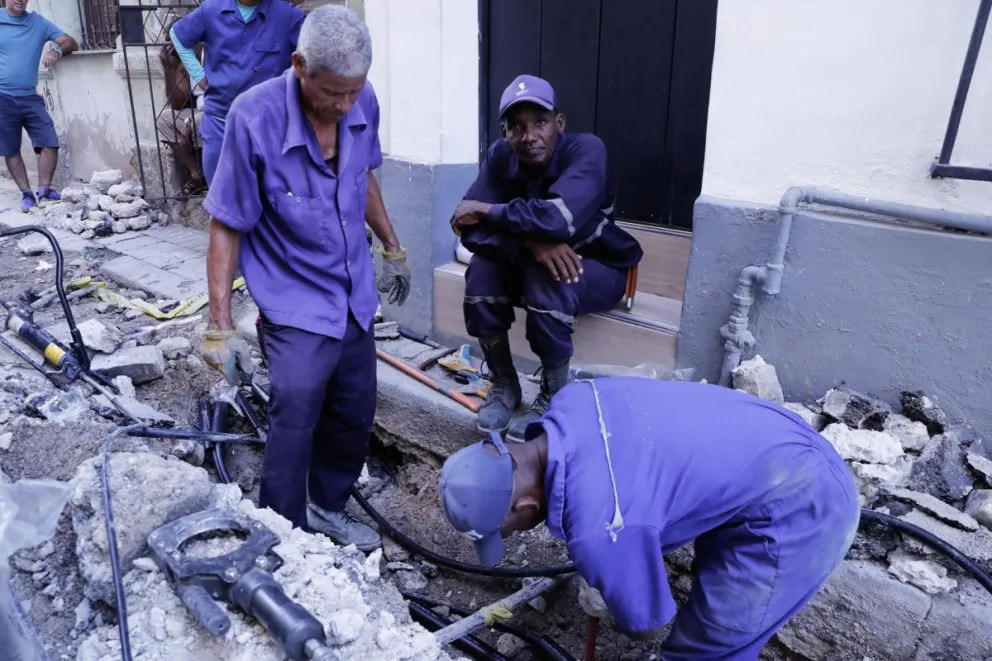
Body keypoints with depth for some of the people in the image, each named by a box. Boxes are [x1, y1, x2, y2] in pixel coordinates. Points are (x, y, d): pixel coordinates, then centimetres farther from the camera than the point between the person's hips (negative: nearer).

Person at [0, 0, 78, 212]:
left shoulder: (39, 22, 6)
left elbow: (72, 44, 0)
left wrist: (57, 51, -20)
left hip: (30, 97, 1)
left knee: (50, 144, -8)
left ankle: (44, 191, 1)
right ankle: (27, 195, 8)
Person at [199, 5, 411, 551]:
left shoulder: (363, 103, -8)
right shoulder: (254, 117, -22)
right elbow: (226, 227, -15)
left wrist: (392, 249, 20)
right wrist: (219, 327, -15)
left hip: (355, 297, 6)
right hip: (296, 307, -5)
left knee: (354, 416, 15)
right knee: (294, 421, -6)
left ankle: (328, 510, 39)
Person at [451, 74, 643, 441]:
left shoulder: (586, 150, -26)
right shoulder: (501, 156, -13)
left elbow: (557, 217, -43)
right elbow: (471, 227, -21)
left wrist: (485, 211, -30)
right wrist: (530, 241, -39)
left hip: (598, 268, -4)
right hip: (530, 260, 4)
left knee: (547, 280, -35)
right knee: (482, 268, -24)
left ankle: (555, 396, -14)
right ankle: (504, 385, -6)